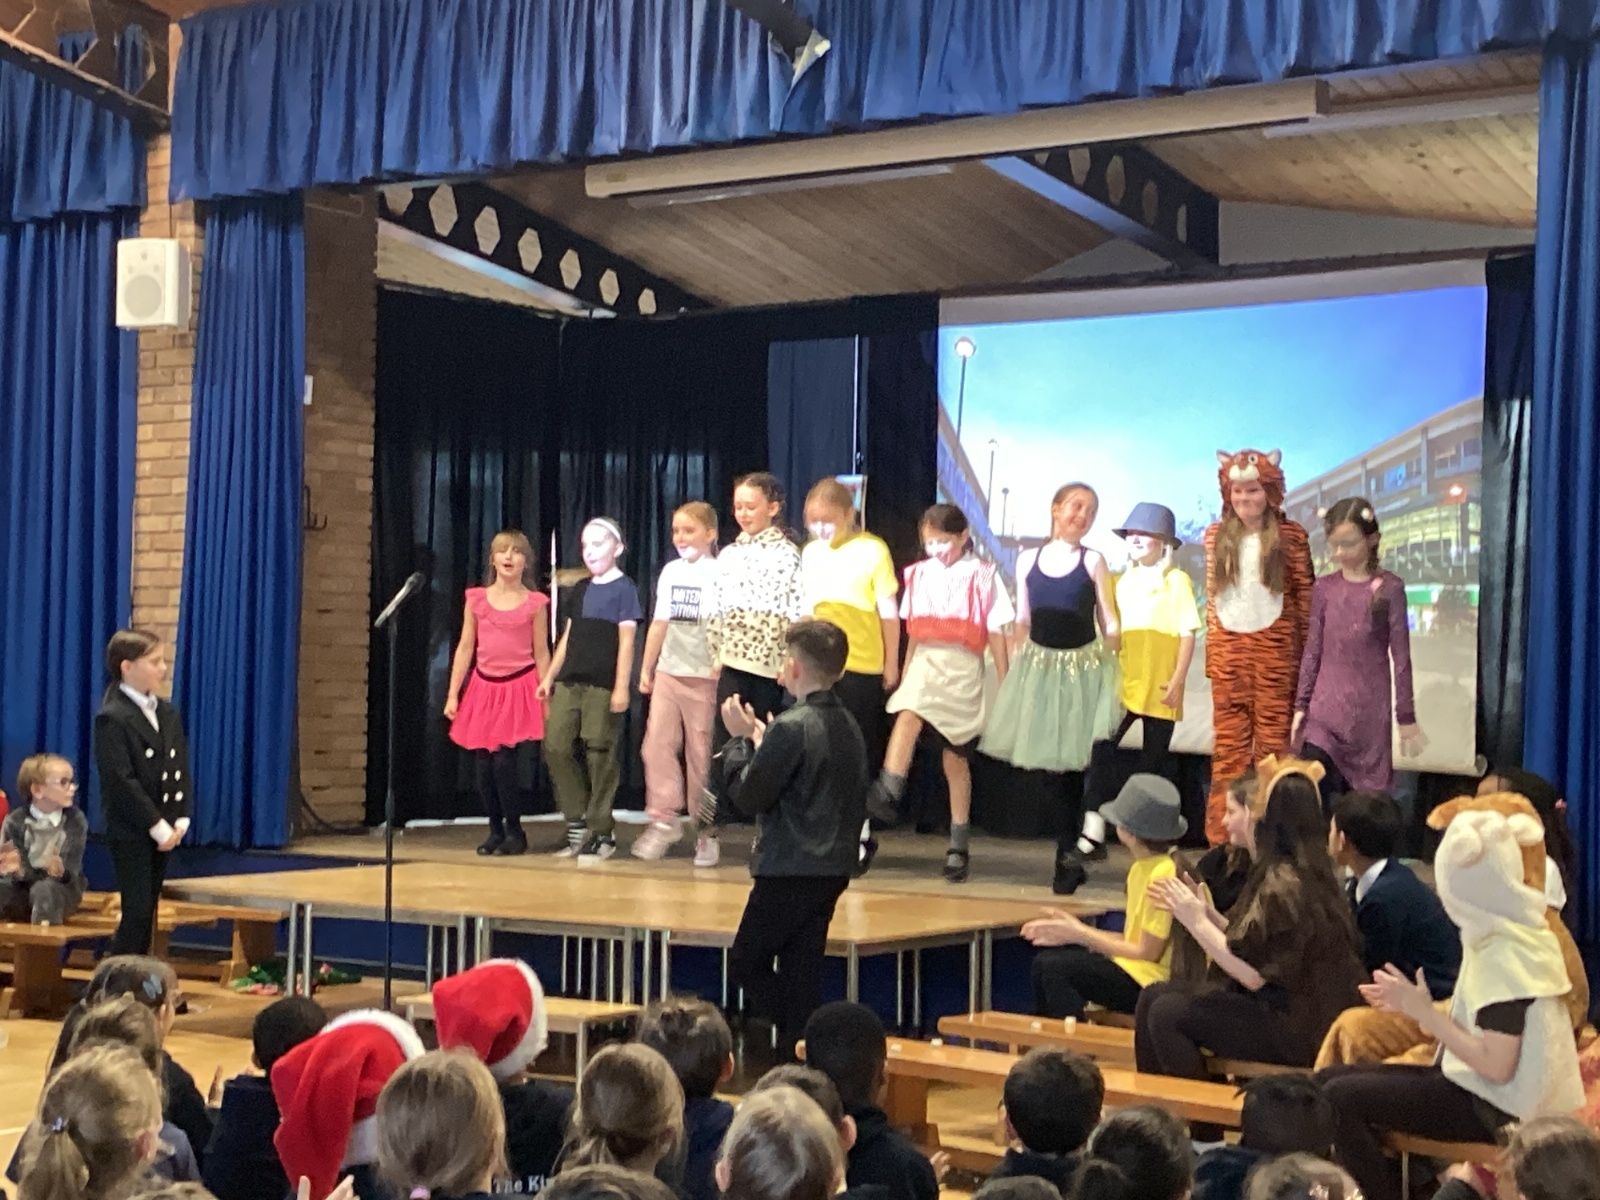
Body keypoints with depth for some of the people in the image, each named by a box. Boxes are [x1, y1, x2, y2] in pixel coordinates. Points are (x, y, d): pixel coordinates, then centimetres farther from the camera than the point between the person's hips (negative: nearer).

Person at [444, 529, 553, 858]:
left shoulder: (535, 603, 0)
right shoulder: (477, 599, 6)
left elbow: (541, 653, 3)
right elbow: (465, 648, 8)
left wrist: (545, 698, 1)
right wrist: (452, 694, 4)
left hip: (519, 687, -3)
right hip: (484, 687, 3)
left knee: (505, 761, -12)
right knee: (483, 763, 1)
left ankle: (515, 832, 3)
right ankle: (495, 830, 15)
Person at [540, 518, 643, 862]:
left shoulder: (624, 589, -2)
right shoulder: (579, 590, 17)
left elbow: (626, 641, -8)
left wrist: (621, 687, -13)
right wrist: (550, 676, 16)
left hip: (603, 686, -6)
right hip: (570, 681, 7)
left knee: (601, 756, -4)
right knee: (555, 746, -1)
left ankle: (600, 833, 4)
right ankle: (577, 824, 9)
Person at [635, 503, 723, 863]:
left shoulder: (718, 573, -4)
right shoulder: (671, 572, 12)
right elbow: (660, 623, 17)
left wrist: (721, 665, -19)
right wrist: (646, 669, 16)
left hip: (705, 675, -5)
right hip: (668, 672, 5)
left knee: (702, 752, 0)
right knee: (657, 743, -3)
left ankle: (704, 829, 8)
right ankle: (663, 819, 4)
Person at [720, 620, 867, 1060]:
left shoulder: (791, 727, -19)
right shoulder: (849, 727, 8)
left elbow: (748, 796, -16)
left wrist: (741, 739, -1)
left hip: (790, 872, -8)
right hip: (832, 870, 8)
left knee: (746, 962, 6)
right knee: (800, 971, 13)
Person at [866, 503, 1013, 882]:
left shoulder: (981, 576, 0)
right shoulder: (919, 574, 10)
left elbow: (996, 633, 2)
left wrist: (1004, 684, 3)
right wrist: (905, 674, 17)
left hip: (963, 670, -2)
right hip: (925, 662, 2)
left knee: (956, 760, 4)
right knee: (908, 714, -31)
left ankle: (959, 847, 13)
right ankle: (887, 794, -44)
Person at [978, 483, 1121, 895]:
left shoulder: (1093, 561, -1)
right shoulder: (1029, 560, 6)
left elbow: (1110, 622, 2)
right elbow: (1023, 621, 12)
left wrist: (1112, 643, -14)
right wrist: (1013, 667, 7)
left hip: (1082, 667, -3)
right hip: (1038, 664, 3)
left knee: (1072, 761, -2)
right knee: (1036, 754, 0)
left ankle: (1067, 853, 8)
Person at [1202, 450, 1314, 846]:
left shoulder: (1290, 535, -1)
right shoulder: (1216, 535, 8)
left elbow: (1305, 597, 1)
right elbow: (1212, 597, 13)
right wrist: (1211, 650, 10)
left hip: (1274, 648, -3)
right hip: (1228, 649, 3)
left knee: (1274, 740, -1)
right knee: (1228, 742, 4)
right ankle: (1222, 839, 8)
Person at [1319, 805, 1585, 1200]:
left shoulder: (1506, 956, -22)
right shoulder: (1503, 934, 7)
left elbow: (1496, 1066, -25)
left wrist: (1424, 1012, -18)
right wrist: (1414, 1004, 1)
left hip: (1495, 1107, -10)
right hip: (1476, 1086, 10)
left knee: (1342, 1099, -17)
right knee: (1332, 1078, 7)